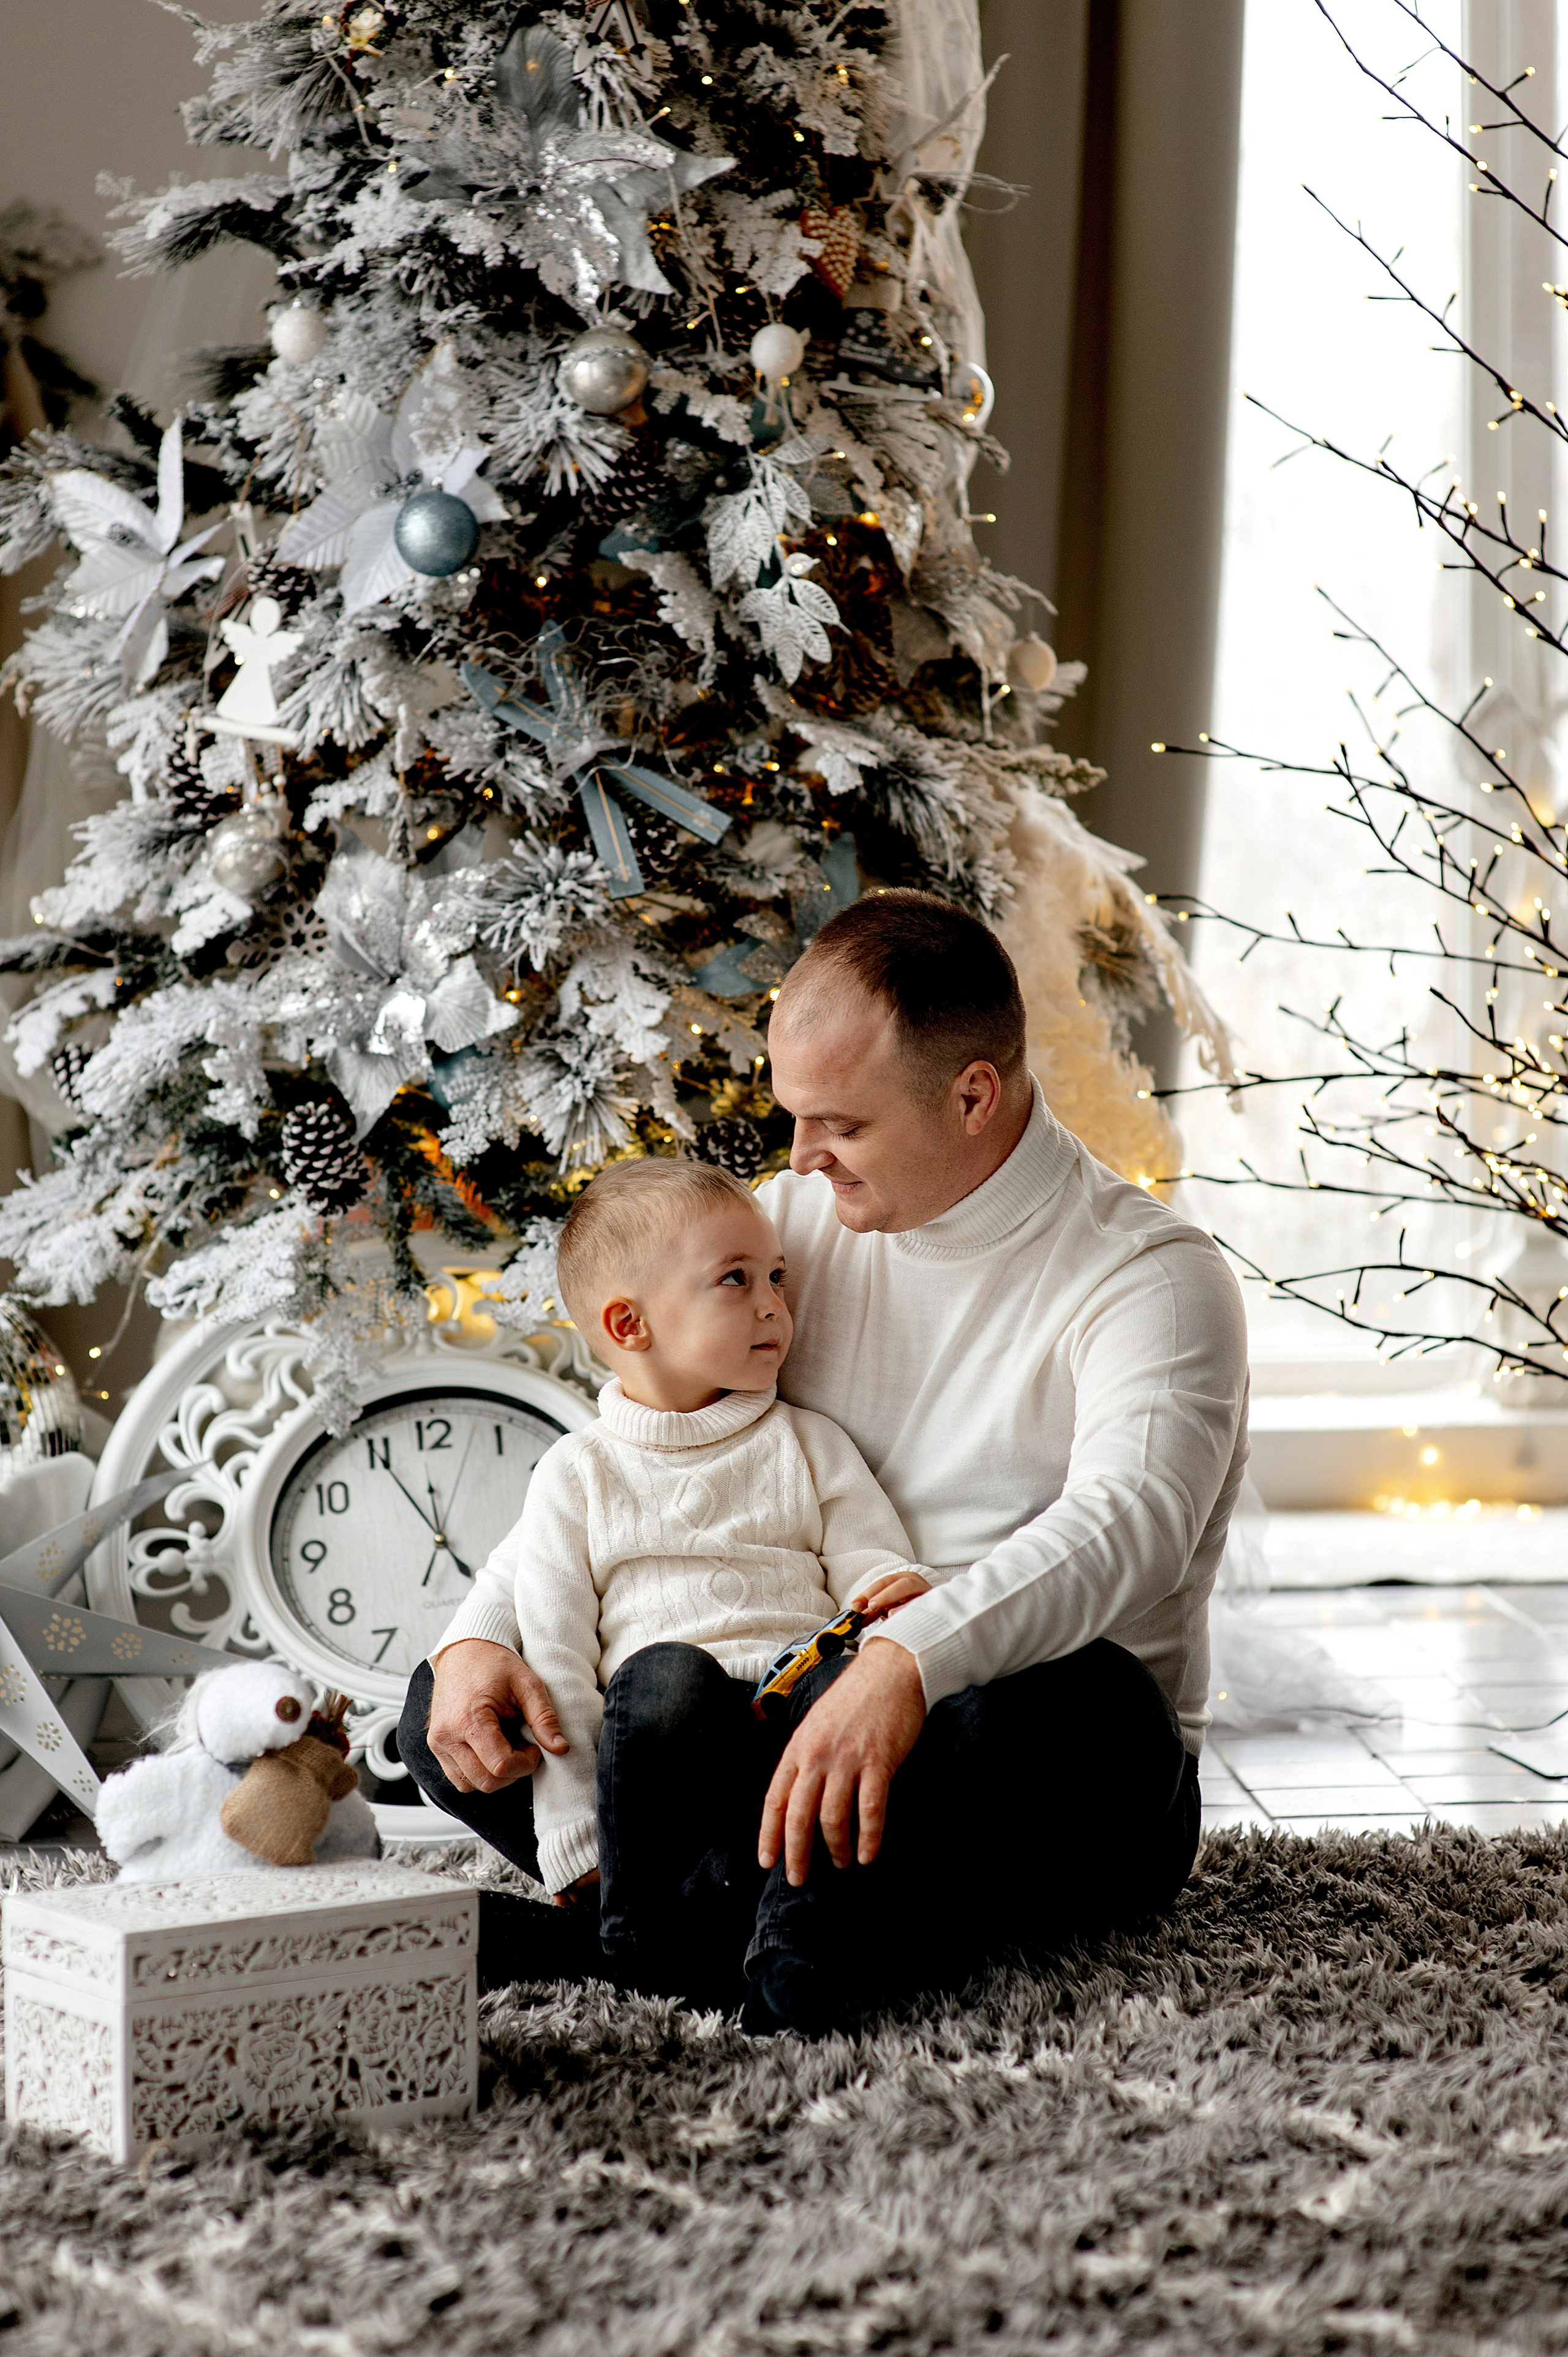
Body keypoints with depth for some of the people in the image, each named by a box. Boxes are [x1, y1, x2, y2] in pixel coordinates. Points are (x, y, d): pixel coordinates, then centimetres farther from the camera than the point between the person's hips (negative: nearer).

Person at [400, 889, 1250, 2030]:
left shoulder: (1155, 1278, -11)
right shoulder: (795, 1222, 8)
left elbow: (1123, 1524, -29)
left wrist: (907, 1666, -48)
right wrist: (486, 1639, -11)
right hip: (796, 1713, 6)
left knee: (1058, 1706, -41)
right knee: (460, 1711, -11)